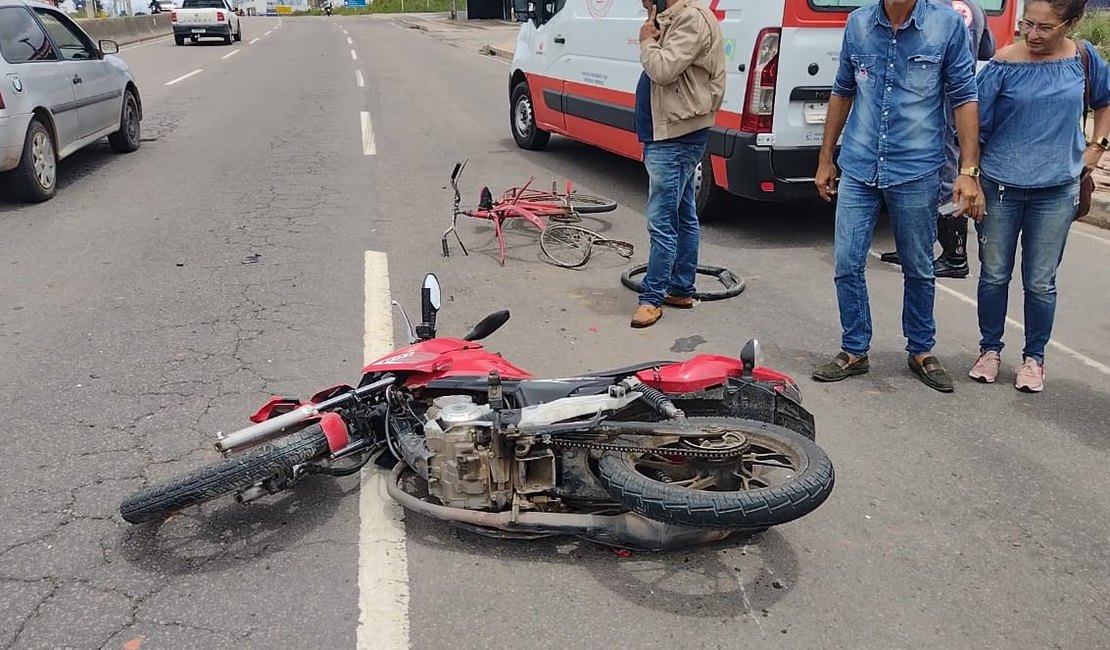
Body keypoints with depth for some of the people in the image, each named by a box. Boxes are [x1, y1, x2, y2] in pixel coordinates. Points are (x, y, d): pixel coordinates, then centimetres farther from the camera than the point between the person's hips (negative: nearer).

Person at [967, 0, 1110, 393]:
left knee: (1040, 282, 7)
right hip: (1001, 187, -1)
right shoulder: (1004, 64, -9)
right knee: (994, 275, 8)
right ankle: (990, 349, 26)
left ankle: (1034, 358, 23)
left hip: (1056, 191, 1)